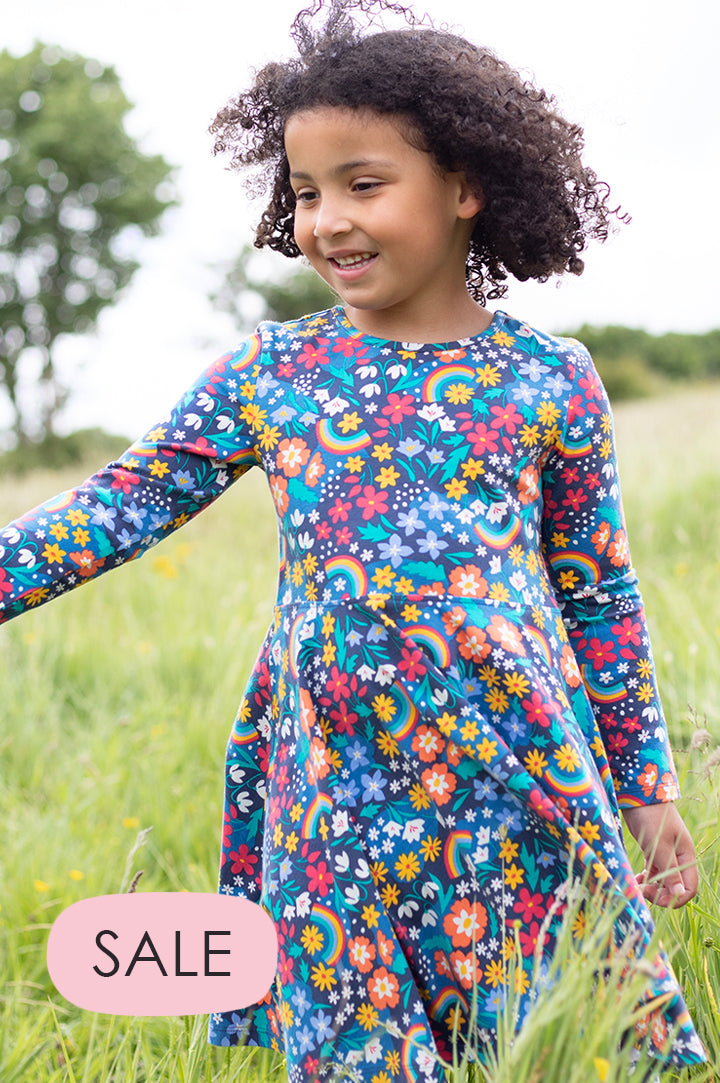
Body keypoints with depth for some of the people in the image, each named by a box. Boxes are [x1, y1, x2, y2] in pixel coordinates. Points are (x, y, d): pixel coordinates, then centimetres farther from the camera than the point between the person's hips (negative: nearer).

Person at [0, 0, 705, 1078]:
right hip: (336, 786, 1)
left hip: (524, 774, -1)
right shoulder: (267, 372, 5)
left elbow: (601, 598, 7)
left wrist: (649, 790, 9)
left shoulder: (550, 377, 1)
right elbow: (120, 507, 6)